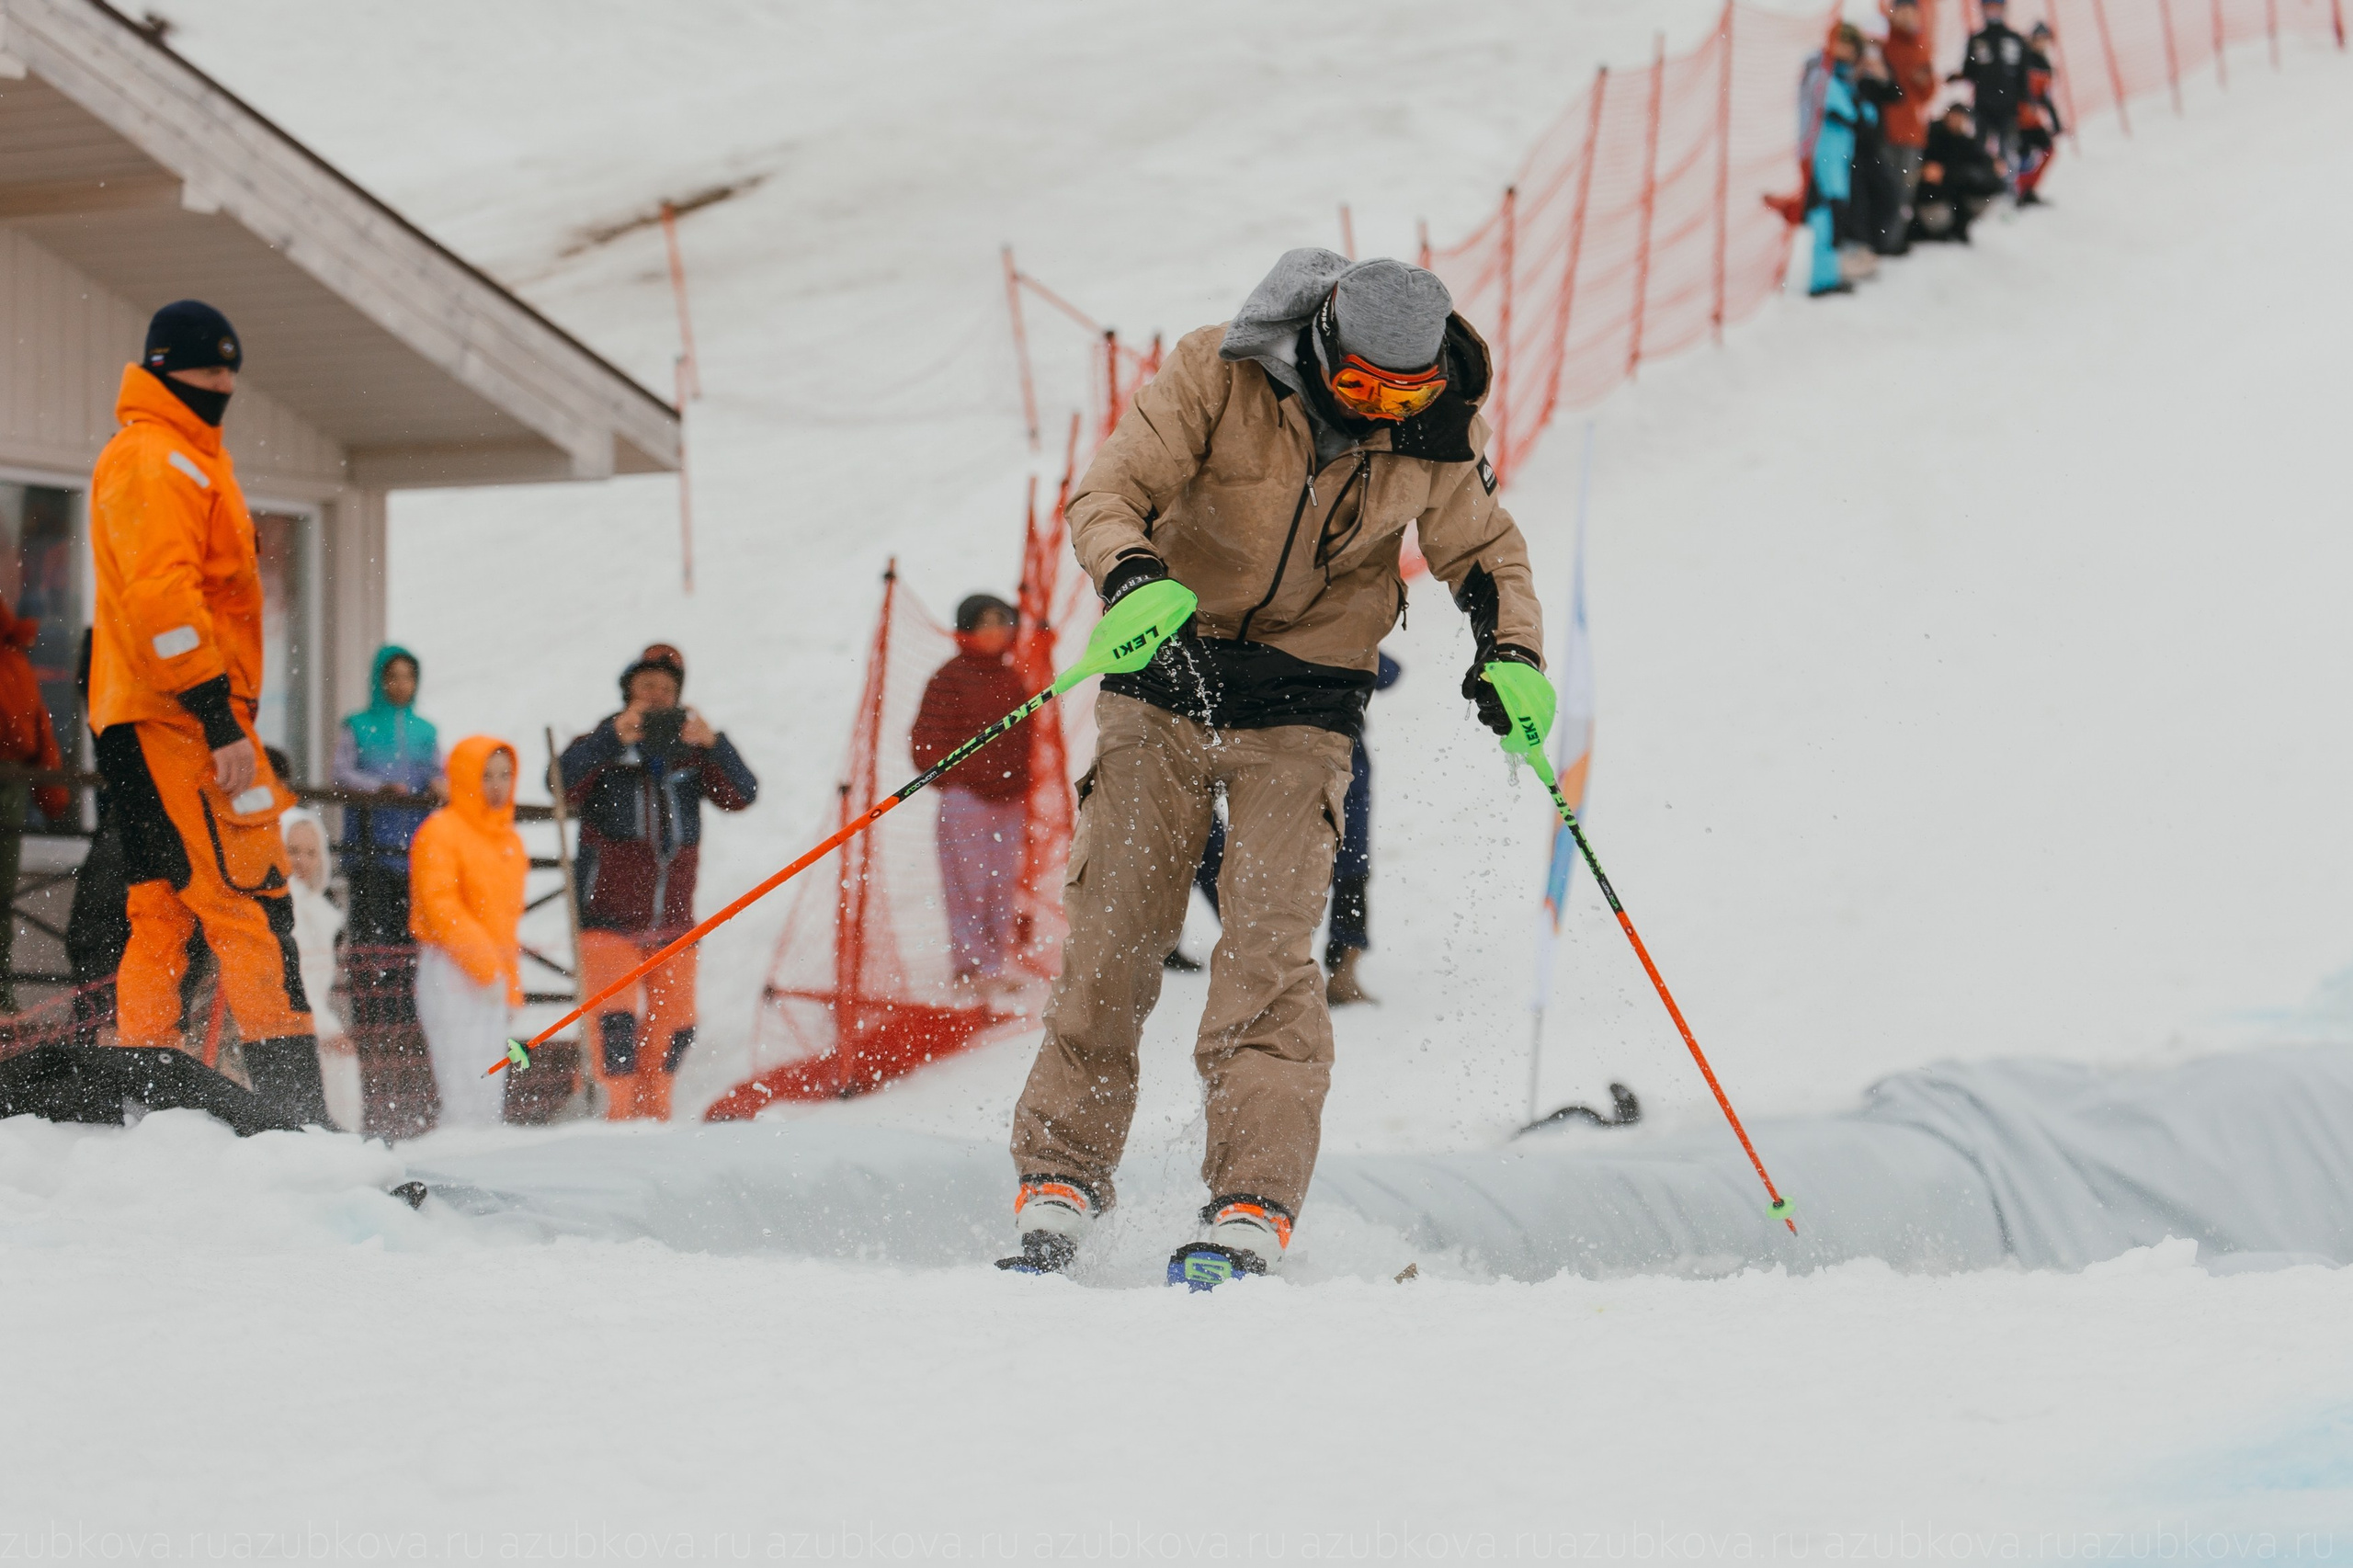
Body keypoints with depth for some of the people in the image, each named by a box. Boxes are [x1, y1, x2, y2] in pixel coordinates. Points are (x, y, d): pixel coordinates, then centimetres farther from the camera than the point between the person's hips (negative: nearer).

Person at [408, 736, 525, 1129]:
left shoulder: (509, 839, 18)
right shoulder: (440, 832, -7)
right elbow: (439, 906, -15)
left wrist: (511, 984, 17)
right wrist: (484, 964, -18)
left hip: (493, 975, 8)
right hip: (451, 973, -8)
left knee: (491, 1097, 6)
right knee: (465, 1096, -14)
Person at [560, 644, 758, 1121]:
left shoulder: (692, 755, 6)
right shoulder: (602, 748, -2)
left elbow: (741, 795, -8)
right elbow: (564, 785, -22)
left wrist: (712, 743, -26)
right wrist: (614, 737, -34)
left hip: (673, 922, 4)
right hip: (609, 918, -4)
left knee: (674, 1028, 9)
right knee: (617, 1023, -18)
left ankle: (653, 1115, 26)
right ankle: (615, 1115, -12)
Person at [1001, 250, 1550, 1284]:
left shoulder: (1439, 430, -7)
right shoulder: (1216, 375, -15)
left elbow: (1482, 552, 8)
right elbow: (1109, 496, -15)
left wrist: (1511, 653, -11)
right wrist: (1136, 577, -37)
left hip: (1302, 709, 0)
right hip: (1166, 674, 0)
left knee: (1267, 948, -13)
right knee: (1113, 936, -2)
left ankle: (1251, 1210, -14)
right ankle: (1060, 1182, 10)